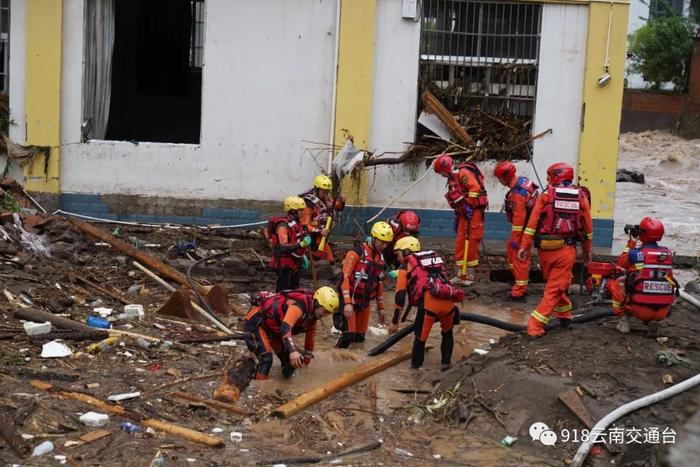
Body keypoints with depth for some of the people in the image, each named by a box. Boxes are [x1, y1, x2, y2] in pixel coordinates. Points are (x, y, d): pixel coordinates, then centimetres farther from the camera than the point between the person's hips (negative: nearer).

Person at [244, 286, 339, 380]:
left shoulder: (313, 314, 0)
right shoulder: (300, 304, -31)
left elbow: (310, 336, 13)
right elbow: (285, 327, -46)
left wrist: (306, 360, 19)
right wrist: (292, 350, -58)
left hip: (272, 327, 10)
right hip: (255, 322, -10)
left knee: (289, 359, 8)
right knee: (266, 359, -23)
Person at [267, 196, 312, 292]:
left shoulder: (296, 223, 10)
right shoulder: (283, 225, -20)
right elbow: (283, 247, -27)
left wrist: (303, 257, 21)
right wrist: (301, 244, -35)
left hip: (295, 263, 10)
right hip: (285, 265, -10)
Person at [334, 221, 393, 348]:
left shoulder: (380, 257, 10)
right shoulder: (357, 252, -14)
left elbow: (379, 283, 17)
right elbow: (345, 277, -18)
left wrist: (380, 307, 16)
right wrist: (347, 303, -25)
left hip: (364, 302, 7)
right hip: (349, 300, -7)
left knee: (360, 337, 9)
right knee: (348, 335, -14)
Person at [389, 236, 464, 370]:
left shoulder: (406, 265, 17)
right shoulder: (435, 258, 33)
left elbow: (400, 295, 10)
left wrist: (395, 322, 12)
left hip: (429, 302, -5)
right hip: (448, 301, 5)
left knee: (420, 338, 12)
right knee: (447, 333, 30)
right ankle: (446, 363, 31)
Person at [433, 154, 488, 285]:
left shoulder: (462, 172, -12)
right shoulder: (452, 178, 19)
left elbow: (475, 187, -23)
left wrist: (469, 205, -19)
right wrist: (457, 215, 19)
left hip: (473, 212, -10)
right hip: (464, 213, 10)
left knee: (471, 243, -5)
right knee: (460, 243, 9)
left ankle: (470, 275, 3)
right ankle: (461, 274, 16)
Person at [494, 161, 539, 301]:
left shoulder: (517, 194, -28)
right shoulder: (523, 180, 1)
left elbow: (519, 218, -28)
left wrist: (515, 239, -22)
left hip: (524, 228, -10)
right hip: (528, 225, 10)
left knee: (520, 258, -5)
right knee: (510, 249, 22)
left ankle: (519, 292, -1)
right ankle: (520, 283, 31)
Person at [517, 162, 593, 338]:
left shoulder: (546, 195, -1)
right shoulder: (581, 196, 5)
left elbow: (532, 223, -5)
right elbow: (587, 227, 9)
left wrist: (524, 247, -1)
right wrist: (587, 251, 20)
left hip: (545, 248, 1)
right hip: (565, 249, -1)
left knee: (553, 282, 22)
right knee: (556, 287, 3)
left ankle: (564, 315, 35)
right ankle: (536, 325, -4)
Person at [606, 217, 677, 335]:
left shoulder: (635, 253, -10)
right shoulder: (668, 253, 1)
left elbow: (621, 263, 10)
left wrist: (631, 242, 17)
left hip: (640, 309, -3)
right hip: (663, 312, 3)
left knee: (613, 284, 19)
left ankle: (624, 320, 11)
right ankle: (652, 321, 13)